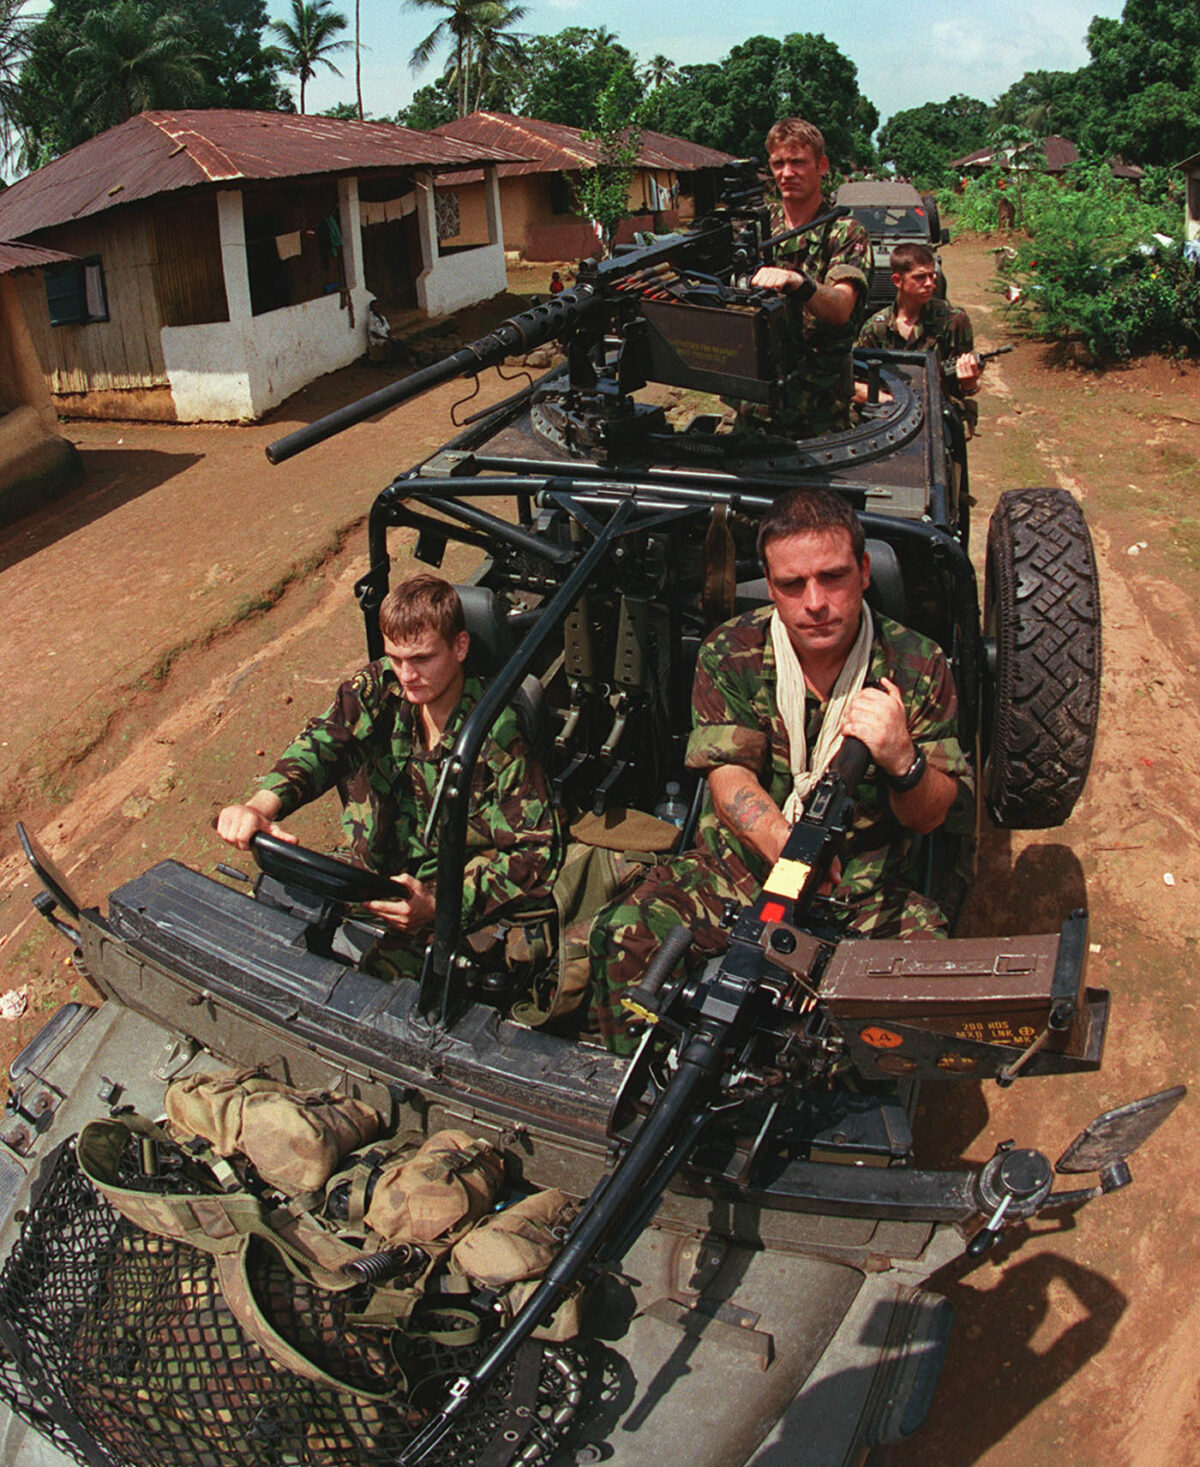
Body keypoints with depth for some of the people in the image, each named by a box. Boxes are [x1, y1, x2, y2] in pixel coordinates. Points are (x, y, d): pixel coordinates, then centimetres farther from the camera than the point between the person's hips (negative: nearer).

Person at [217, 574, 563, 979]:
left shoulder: (497, 735, -20)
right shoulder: (379, 686, -5)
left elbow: (537, 848, -18)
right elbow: (321, 743, -18)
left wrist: (438, 904, -30)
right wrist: (260, 805, -40)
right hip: (375, 871, 5)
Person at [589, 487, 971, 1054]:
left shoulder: (917, 665, -2)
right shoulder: (730, 652, -3)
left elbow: (930, 815, 0)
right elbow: (728, 778, -12)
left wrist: (903, 760, -25)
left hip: (866, 895, 1)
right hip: (733, 873, 0)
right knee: (626, 936, -23)